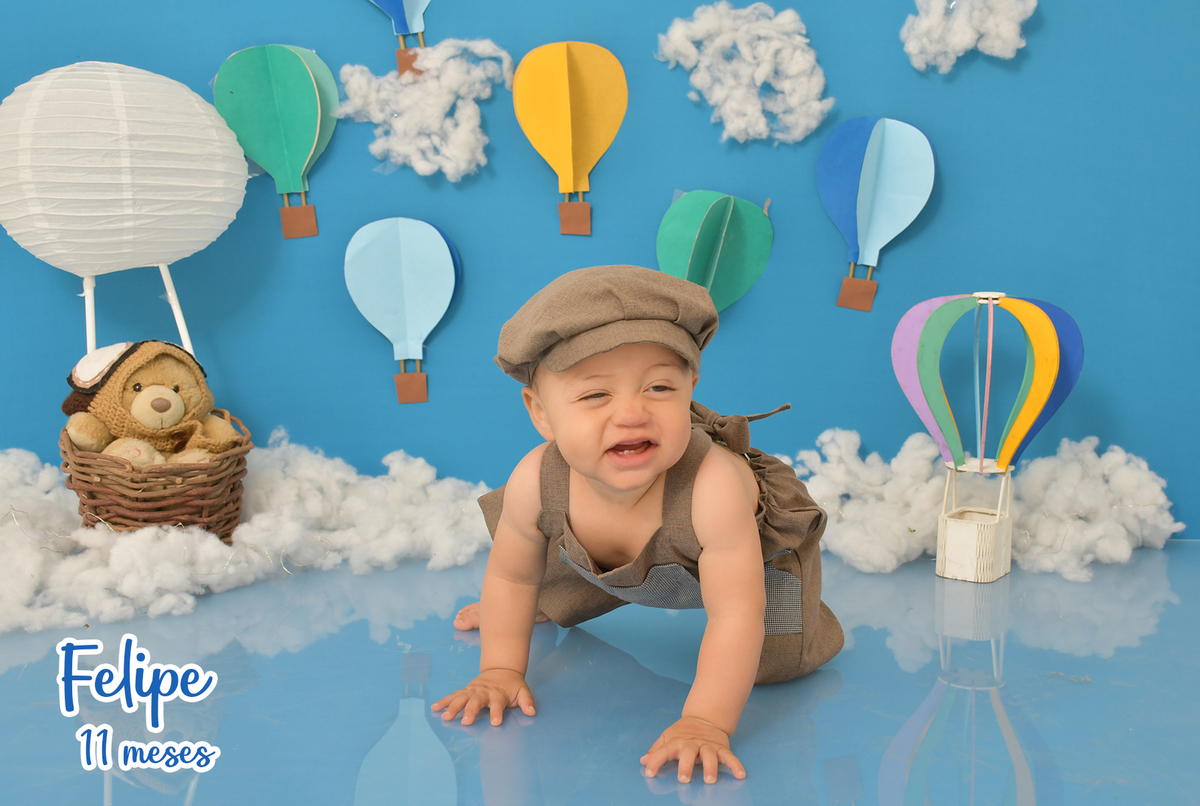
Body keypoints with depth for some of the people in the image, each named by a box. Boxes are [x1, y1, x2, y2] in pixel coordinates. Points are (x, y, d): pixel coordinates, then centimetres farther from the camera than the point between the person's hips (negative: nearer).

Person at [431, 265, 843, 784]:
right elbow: (510, 575, -15)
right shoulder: (535, 484, -36)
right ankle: (544, 608, 51)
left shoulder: (713, 486, -49)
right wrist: (500, 671, -13)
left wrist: (706, 723, -45)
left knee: (775, 660, -11)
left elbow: (735, 616, -41)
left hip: (754, 544, -3)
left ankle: (803, 613, 22)